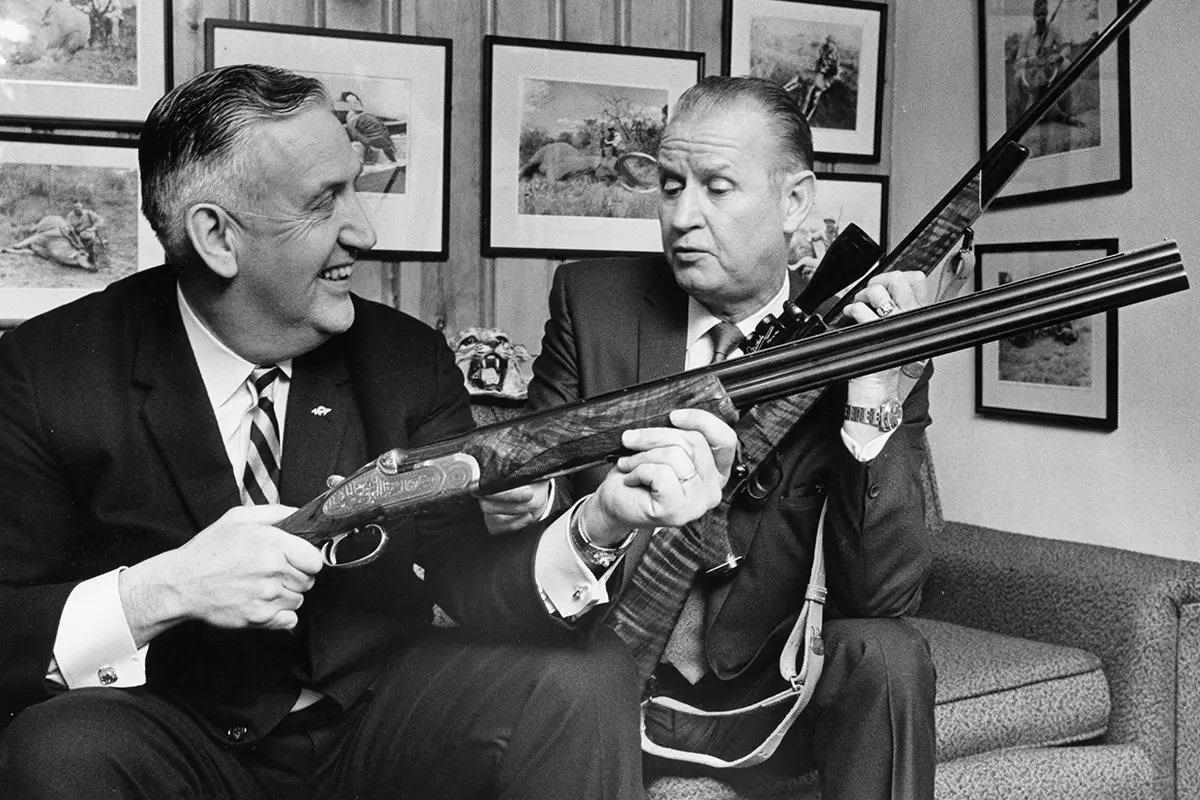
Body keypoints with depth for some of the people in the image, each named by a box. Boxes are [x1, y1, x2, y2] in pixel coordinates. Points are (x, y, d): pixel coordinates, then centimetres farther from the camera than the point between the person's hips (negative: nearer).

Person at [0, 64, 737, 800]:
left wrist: (596, 526, -29)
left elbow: (466, 576, -10)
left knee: (586, 675, -22)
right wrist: (160, 590, -28)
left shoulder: (406, 359, -3)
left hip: (382, 720, 1)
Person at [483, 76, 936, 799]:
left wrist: (873, 400, -29)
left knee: (886, 657, -28)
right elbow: (538, 480, -1)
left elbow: (886, 597, -16)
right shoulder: (592, 300, -4)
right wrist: (525, 497, -26)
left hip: (770, 694, 0)